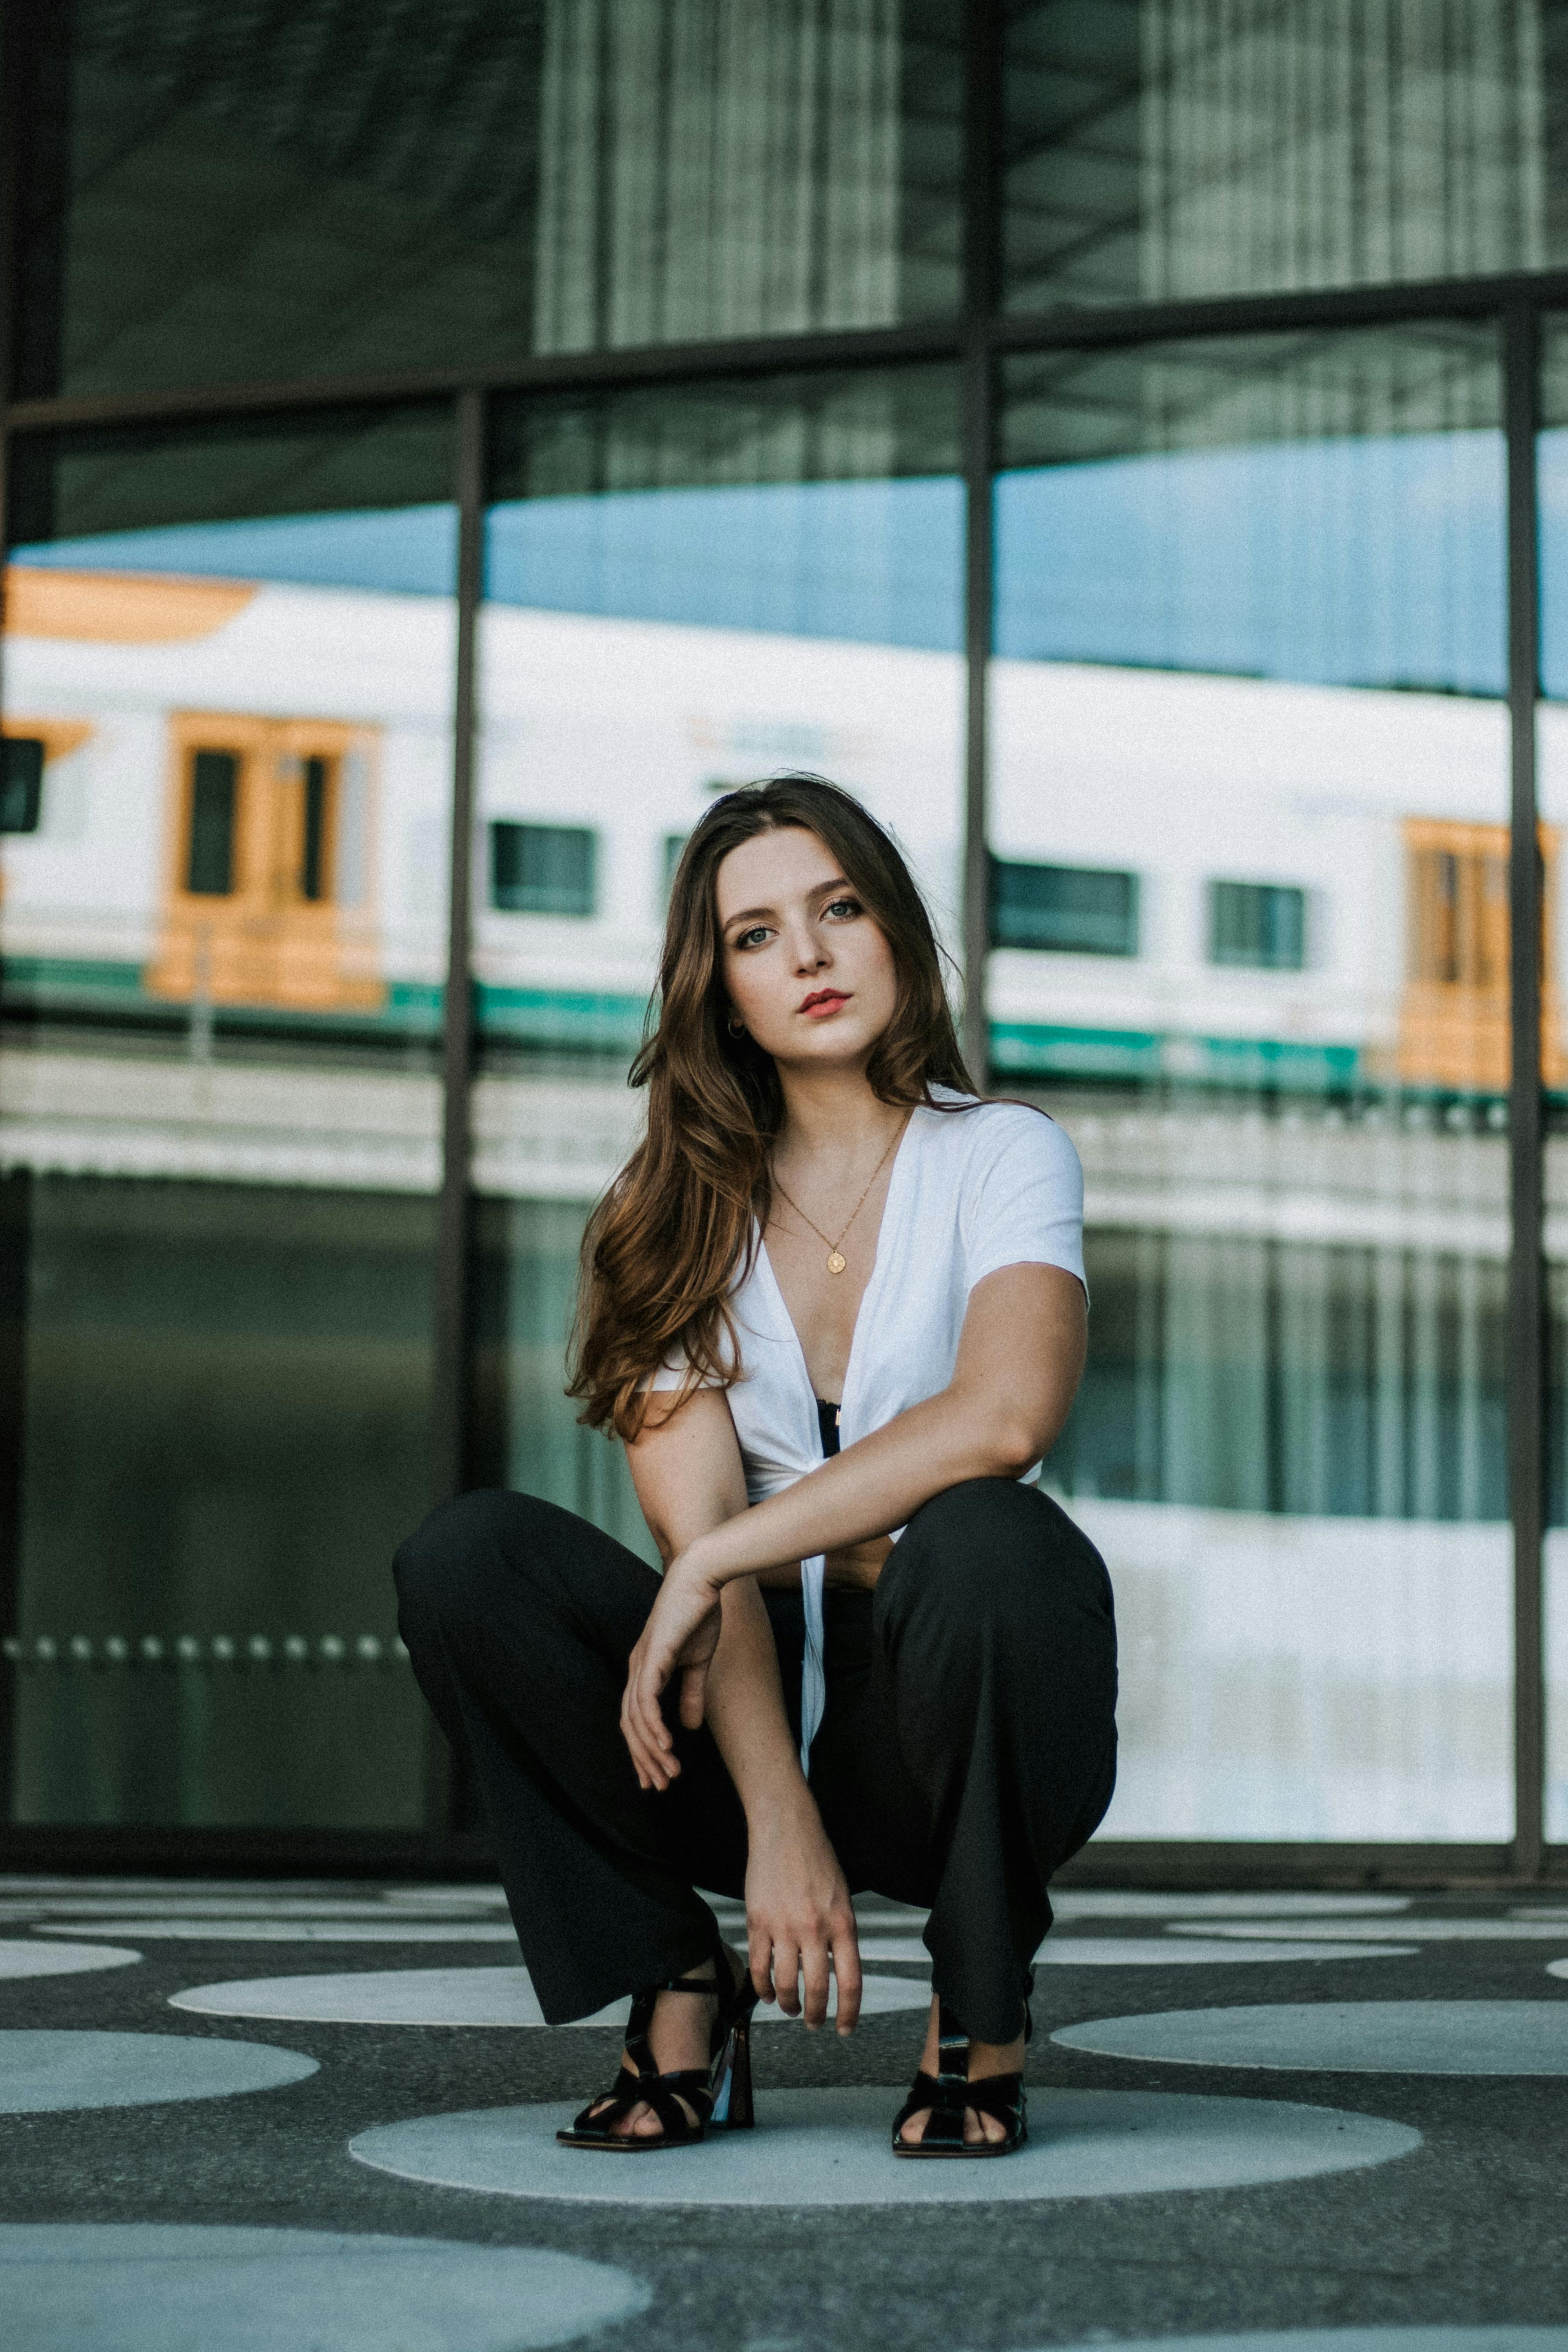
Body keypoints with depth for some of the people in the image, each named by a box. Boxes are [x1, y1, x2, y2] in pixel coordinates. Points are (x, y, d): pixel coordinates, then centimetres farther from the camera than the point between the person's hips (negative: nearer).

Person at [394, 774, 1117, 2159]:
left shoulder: (1003, 1157, -3)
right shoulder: (675, 1213, 4)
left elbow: (1006, 1416, -25)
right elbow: (697, 1530, -9)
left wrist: (720, 1562, -24)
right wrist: (778, 1821, -22)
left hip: (952, 1720, -2)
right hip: (756, 1700, 2)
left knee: (983, 1540, -36)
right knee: (465, 1558, -21)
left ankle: (981, 2009, -10)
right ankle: (682, 1993, -7)